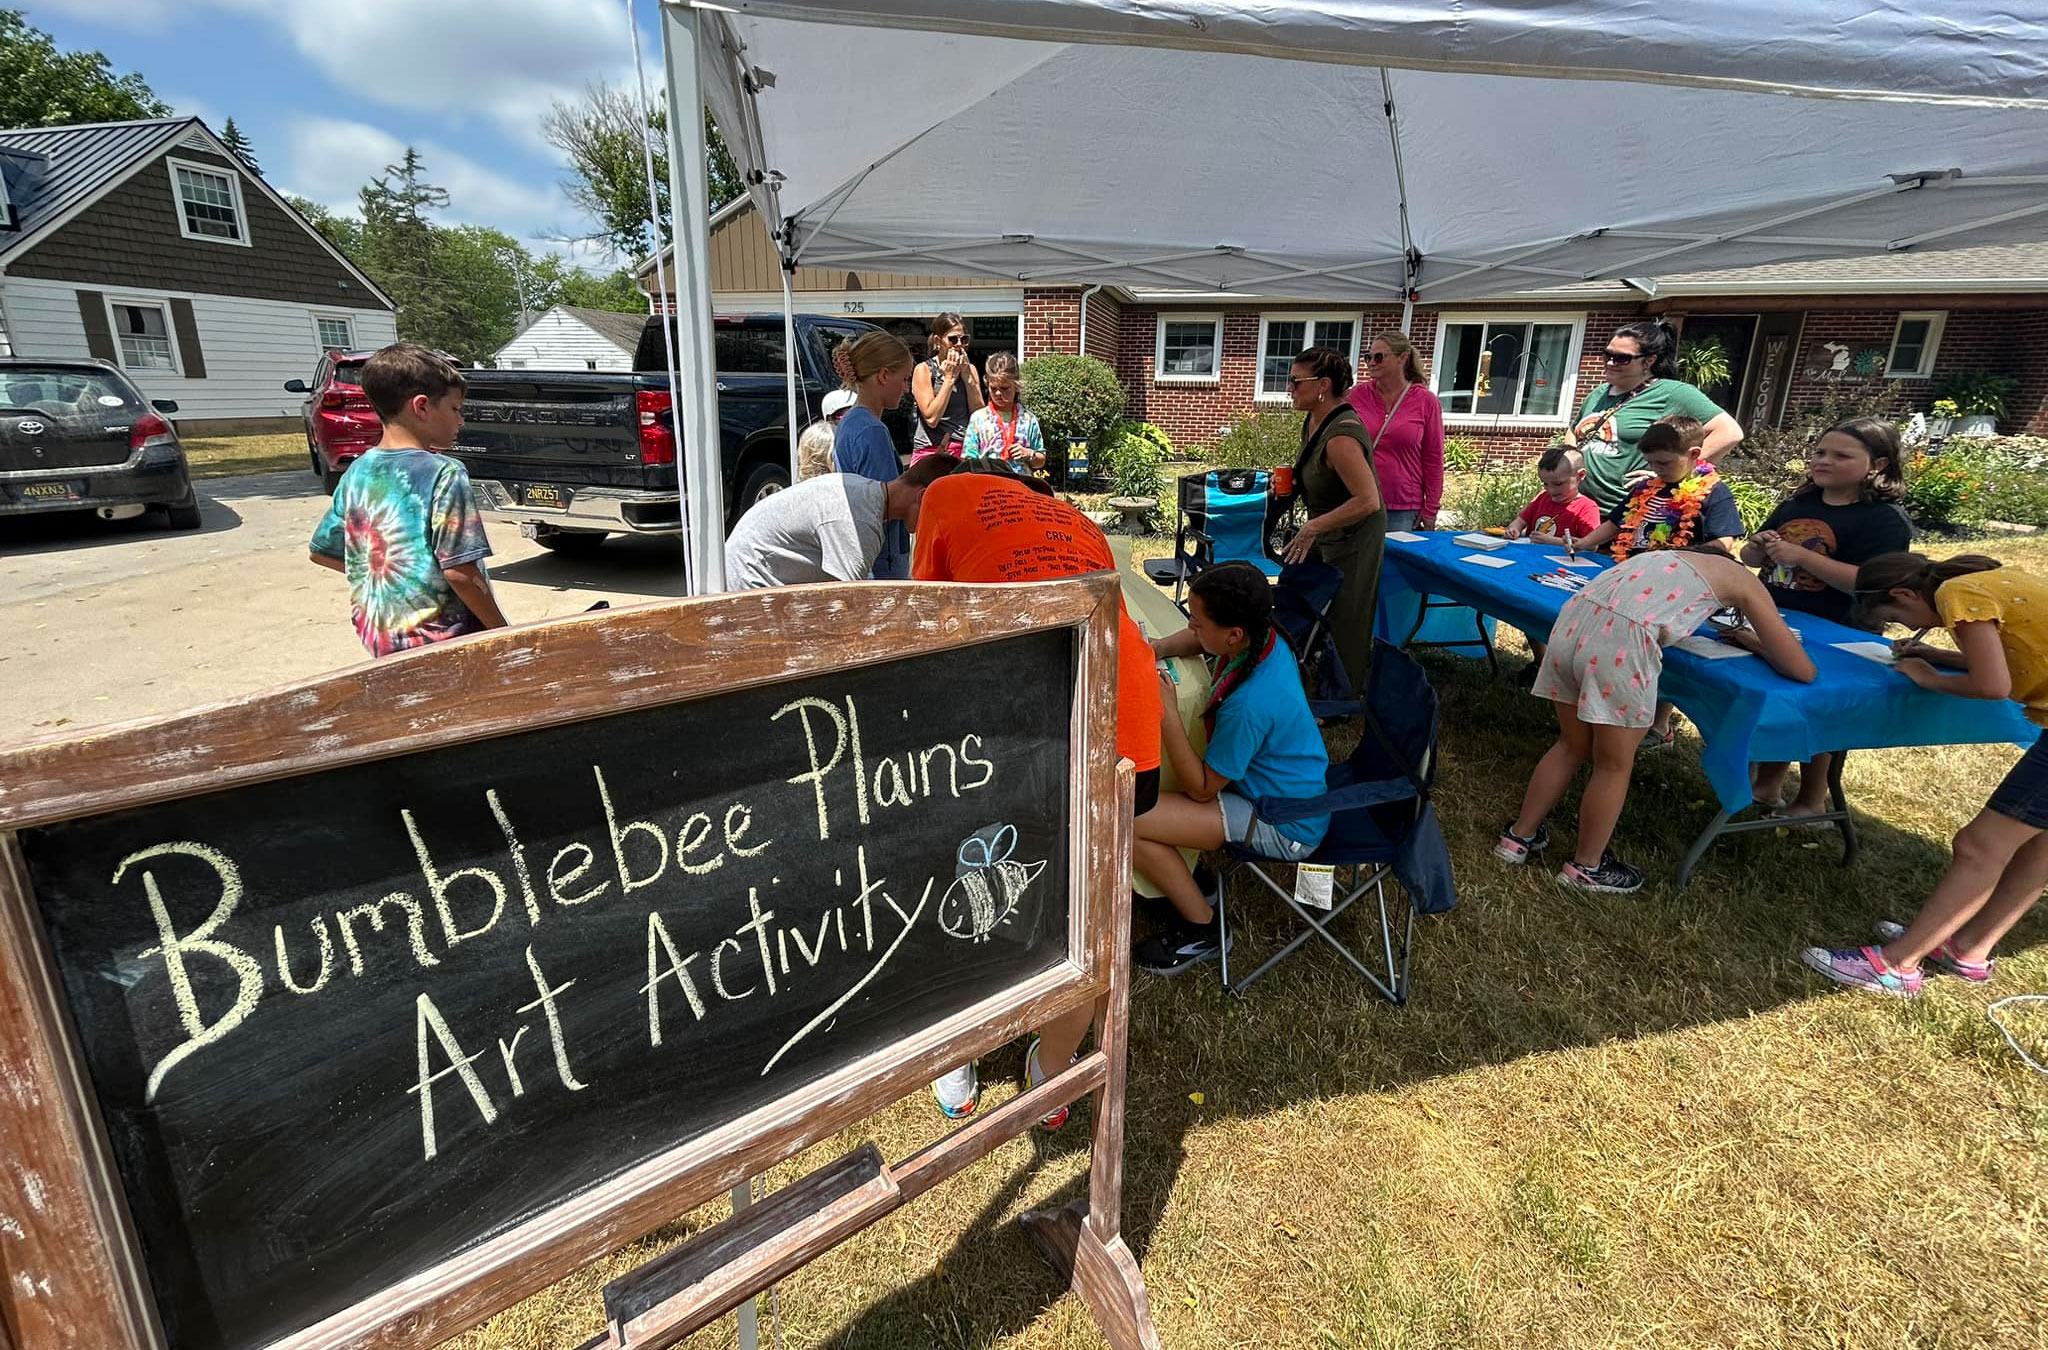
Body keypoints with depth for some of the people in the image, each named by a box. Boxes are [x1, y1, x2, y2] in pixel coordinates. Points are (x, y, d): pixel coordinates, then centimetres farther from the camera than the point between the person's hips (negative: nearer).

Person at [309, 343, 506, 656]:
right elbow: (459, 571, -21)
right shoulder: (444, 474, -15)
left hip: (379, 641, 7)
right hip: (441, 643, -7)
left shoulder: (357, 473, 6)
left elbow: (322, 552, 15)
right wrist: (504, 634, -12)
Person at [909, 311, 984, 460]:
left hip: (965, 450, 3)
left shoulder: (969, 369, 11)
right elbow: (931, 418, -13)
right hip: (932, 451, -3)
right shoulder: (924, 370, -1)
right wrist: (950, 377, -9)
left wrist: (966, 375, -3)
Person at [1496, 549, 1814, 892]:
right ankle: (1586, 868, 27)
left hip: (1573, 619, 6)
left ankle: (1518, 837, 34)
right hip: (1624, 642, -6)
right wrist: (1754, 642, 38)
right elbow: (1803, 671, 20)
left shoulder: (1673, 557, 36)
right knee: (1614, 766, 13)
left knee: (1572, 747, 24)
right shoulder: (1743, 581, 21)